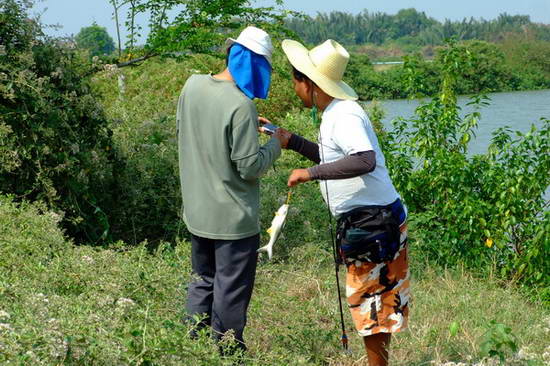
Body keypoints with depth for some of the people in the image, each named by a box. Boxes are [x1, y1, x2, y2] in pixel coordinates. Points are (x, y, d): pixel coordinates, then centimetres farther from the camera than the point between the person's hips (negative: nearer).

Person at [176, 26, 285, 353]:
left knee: (203, 282, 22)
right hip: (233, 218, -7)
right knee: (231, 292, 7)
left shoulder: (192, 86, -1)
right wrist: (275, 144, -2)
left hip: (197, 213, 7)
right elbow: (250, 167, -19)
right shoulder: (241, 105, -23)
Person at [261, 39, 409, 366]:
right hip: (368, 220, 10)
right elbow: (335, 159, 24)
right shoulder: (334, 112, 11)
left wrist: (310, 173, -33)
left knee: (369, 301, 1)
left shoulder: (344, 115, -21)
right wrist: (290, 141, 16)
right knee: (378, 300, 19)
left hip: (373, 222, -10)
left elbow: (365, 161, -38)